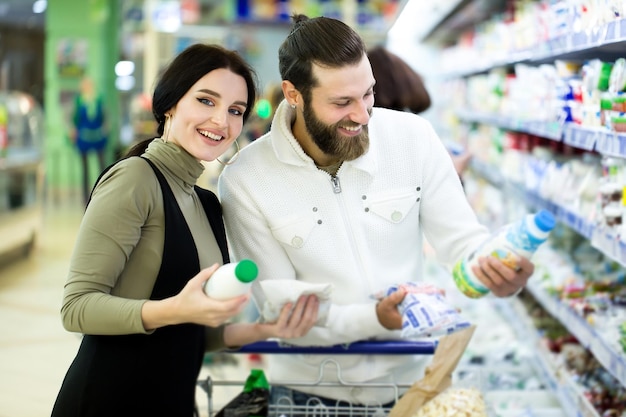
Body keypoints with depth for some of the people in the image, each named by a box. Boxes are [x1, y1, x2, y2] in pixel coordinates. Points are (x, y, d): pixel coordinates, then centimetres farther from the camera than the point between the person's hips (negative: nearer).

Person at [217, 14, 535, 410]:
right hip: (309, 391, -2)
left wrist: (496, 268, -31)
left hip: (410, 377, 2)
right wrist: (374, 318, -32)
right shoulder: (245, 182, -17)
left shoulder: (414, 137, -11)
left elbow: (463, 240, -8)